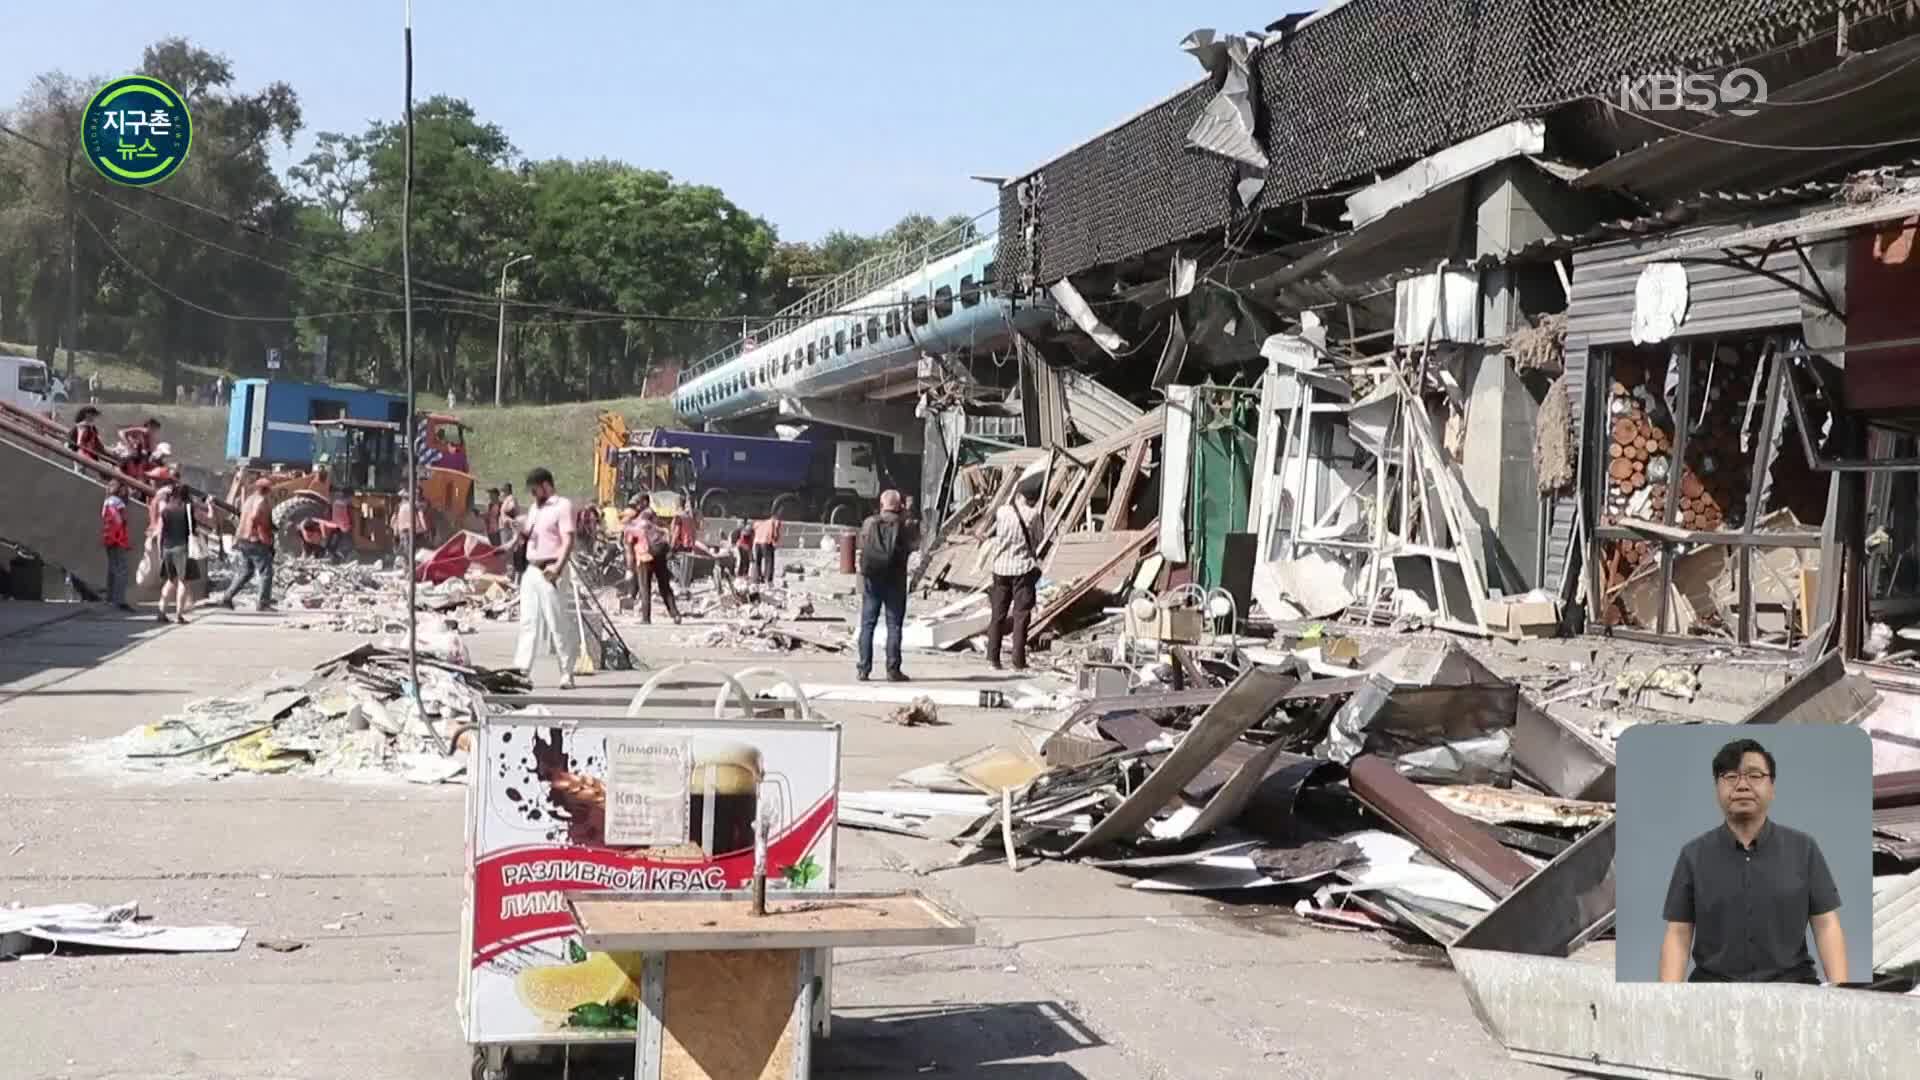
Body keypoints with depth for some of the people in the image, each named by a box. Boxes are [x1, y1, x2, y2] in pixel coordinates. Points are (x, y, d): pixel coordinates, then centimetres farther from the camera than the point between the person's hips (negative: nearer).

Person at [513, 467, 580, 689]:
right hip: (531, 570, 8)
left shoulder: (562, 506, -6)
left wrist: (558, 567, -25)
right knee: (528, 621, 5)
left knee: (558, 623, -5)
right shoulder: (535, 508, 19)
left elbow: (568, 541, -14)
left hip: (550, 571, -8)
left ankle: (567, 673, 1)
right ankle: (522, 671, 5)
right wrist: (520, 528, 2)